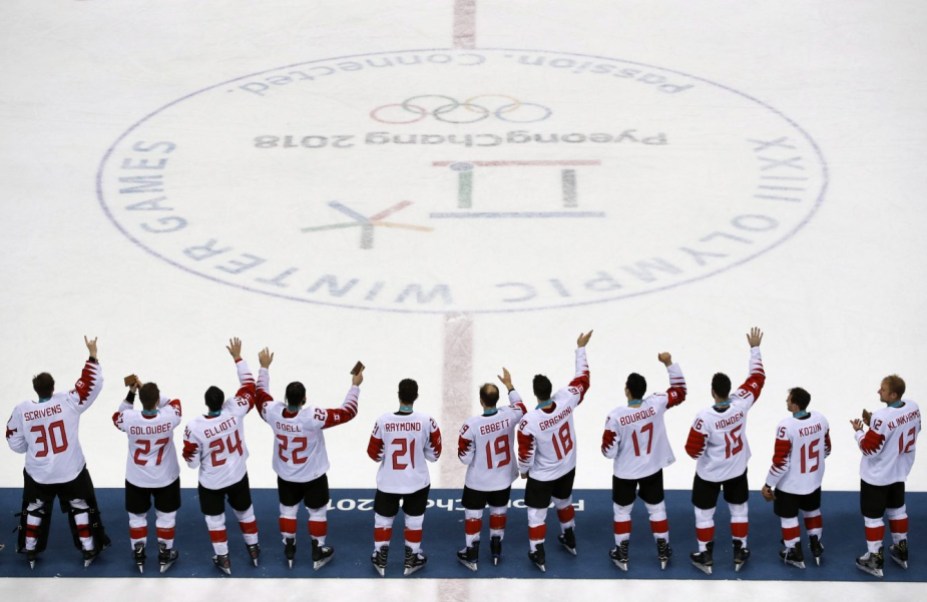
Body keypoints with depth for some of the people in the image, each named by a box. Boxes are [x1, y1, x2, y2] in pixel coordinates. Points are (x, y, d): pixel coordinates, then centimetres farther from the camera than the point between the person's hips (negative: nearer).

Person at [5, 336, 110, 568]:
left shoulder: (22, 410, -14)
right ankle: (89, 550, 26)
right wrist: (93, 353, -7)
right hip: (71, 471, -1)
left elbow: (15, 444, -4)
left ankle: (30, 552, 32)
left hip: (37, 474, 1)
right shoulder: (68, 401, -20)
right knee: (80, 507, 19)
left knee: (34, 509, 23)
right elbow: (93, 383, -15)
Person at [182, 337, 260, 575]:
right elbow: (249, 387, -7)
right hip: (238, 476, 3)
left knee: (215, 519, 20)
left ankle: (223, 559, 30)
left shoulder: (195, 427, -29)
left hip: (211, 482, -3)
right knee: (245, 512, 26)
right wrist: (237, 357, -2)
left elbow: (192, 461, -18)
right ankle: (253, 549, 43)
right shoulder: (235, 410, -25)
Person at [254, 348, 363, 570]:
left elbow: (260, 394, 0)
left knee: (288, 510, 22)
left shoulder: (273, 412, -22)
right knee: (317, 512, 17)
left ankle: (289, 551, 35)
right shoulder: (313, 417, -34)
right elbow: (348, 412, -27)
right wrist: (355, 385, -18)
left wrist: (264, 367, 11)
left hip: (285, 476, 4)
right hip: (313, 477, -3)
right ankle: (318, 553, 29)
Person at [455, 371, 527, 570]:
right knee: (498, 512, 23)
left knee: (473, 515, 15)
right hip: (503, 479, 3)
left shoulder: (471, 425, -28)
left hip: (477, 481, -3)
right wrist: (509, 384, 19)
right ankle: (496, 551, 38)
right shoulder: (509, 415, -19)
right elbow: (521, 407, 8)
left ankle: (472, 556, 27)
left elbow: (465, 457, -19)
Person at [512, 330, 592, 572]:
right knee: (564, 502, 30)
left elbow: (525, 453, -20)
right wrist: (581, 348, 3)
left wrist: (523, 470, 2)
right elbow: (583, 379, -7)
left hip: (542, 476, -5)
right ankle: (570, 540, 51)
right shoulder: (566, 400, -26)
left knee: (536, 513, 15)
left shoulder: (529, 422, -34)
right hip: (567, 468, 5)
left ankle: (538, 555, 25)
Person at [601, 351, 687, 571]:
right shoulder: (655, 404, -20)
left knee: (622, 510, 18)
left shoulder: (616, 416, -26)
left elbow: (609, 451, -19)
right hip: (652, 469, 2)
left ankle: (622, 555, 26)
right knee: (657, 508, 20)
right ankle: (663, 553, 30)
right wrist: (669, 364, -4)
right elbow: (680, 391, -2)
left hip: (625, 473, -2)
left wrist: (607, 442, 4)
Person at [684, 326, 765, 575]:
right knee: (739, 509, 22)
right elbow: (757, 377, -8)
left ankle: (705, 557, 26)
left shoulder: (705, 417, -32)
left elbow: (694, 451, -24)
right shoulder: (741, 404, -23)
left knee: (704, 514, 16)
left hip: (709, 474, -3)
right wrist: (755, 348, 1)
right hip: (737, 470, 3)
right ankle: (739, 553, 33)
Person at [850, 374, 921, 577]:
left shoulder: (883, 417, -33)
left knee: (873, 515, 8)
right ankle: (901, 550, 39)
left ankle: (874, 559, 18)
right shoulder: (913, 407, -9)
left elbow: (869, 449, -24)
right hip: (899, 471, 8)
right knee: (897, 509, 25)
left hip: (877, 476, -8)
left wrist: (859, 430, -7)